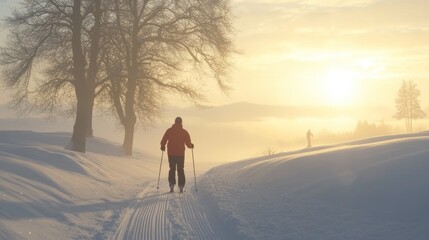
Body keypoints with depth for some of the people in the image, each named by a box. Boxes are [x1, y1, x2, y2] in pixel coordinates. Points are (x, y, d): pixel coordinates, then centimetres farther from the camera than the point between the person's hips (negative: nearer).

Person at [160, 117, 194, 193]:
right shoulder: (184, 132, -1)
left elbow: (163, 141, -4)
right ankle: (181, 186, 1)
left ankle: (172, 184, -4)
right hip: (180, 153, 0)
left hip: (171, 153, 1)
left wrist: (163, 147, 15)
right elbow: (188, 144, -3)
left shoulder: (169, 131, 0)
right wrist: (191, 145, 19)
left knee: (172, 169, 11)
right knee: (180, 170, 7)